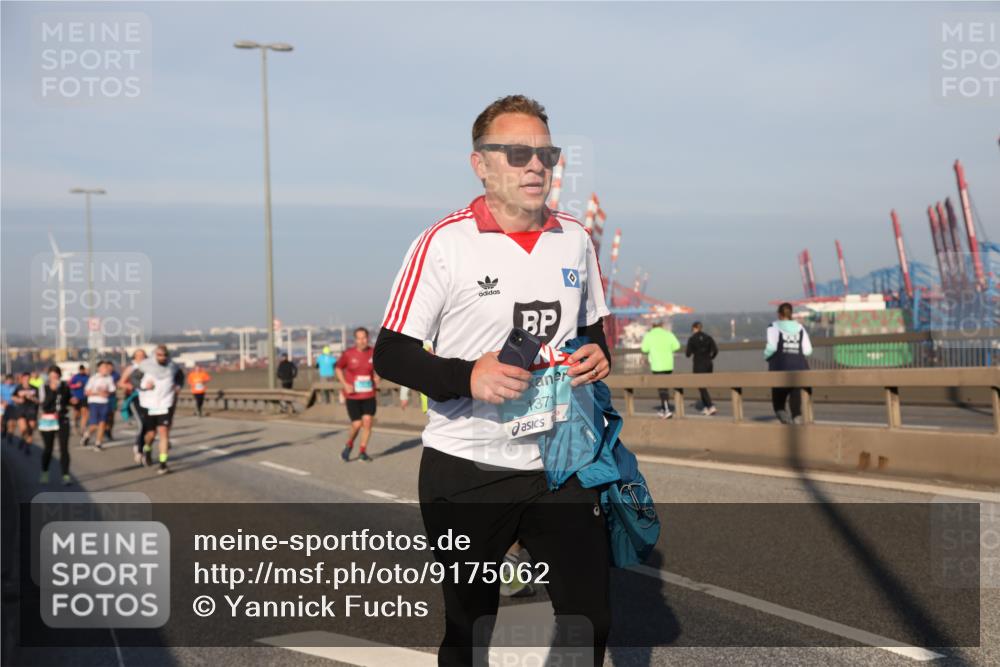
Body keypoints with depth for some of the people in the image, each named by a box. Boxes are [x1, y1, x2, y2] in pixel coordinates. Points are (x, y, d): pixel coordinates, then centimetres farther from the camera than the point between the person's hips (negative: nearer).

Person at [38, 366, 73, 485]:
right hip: (47, 421, -1)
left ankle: (66, 476, -11)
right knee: (48, 449, 10)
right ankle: (44, 473, 32)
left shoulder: (65, 387, 2)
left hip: (62, 420, 1)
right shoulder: (44, 388, -6)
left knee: (64, 449, -8)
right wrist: (53, 391, -24)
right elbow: (44, 405, -18)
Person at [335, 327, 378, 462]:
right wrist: (345, 384, -5)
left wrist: (376, 381, 1)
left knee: (368, 422, -5)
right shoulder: (348, 354, -7)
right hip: (353, 395, -2)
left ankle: (362, 451, 11)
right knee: (357, 424, -5)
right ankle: (349, 445, 25)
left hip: (369, 395, 2)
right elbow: (338, 368, 7)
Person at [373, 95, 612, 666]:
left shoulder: (576, 240, 7)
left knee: (591, 616, 4)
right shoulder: (444, 244, -10)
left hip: (559, 465, 4)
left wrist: (598, 356, -2)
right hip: (466, 472, -4)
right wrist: (468, 378, -26)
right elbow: (390, 355, -9)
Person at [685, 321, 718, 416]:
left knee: (702, 387, -3)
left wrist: (686, 351, 16)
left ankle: (711, 407, -18)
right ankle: (705, 408, 17)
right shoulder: (708, 337, 5)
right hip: (708, 365, 5)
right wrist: (709, 358, 13)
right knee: (703, 386, 19)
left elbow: (688, 354, -6)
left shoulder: (692, 339, -7)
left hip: (698, 365, -5)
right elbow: (715, 350, -3)